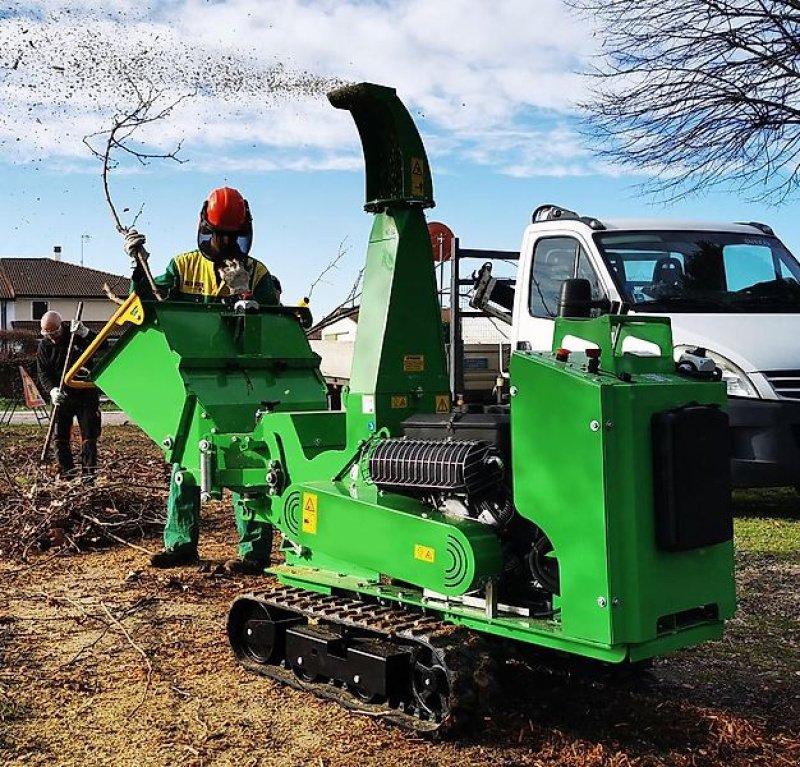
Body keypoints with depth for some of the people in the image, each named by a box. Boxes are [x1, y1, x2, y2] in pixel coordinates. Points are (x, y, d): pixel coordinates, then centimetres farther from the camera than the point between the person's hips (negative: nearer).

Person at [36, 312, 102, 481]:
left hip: (86, 393, -3)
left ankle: (88, 471, 1)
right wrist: (52, 390, -22)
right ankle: (67, 471, 12)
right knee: (59, 435, 3)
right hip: (62, 396, 3)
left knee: (89, 434, -4)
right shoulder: (44, 346, 0)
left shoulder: (78, 336, -7)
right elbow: (42, 373, -3)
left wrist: (85, 333, -32)